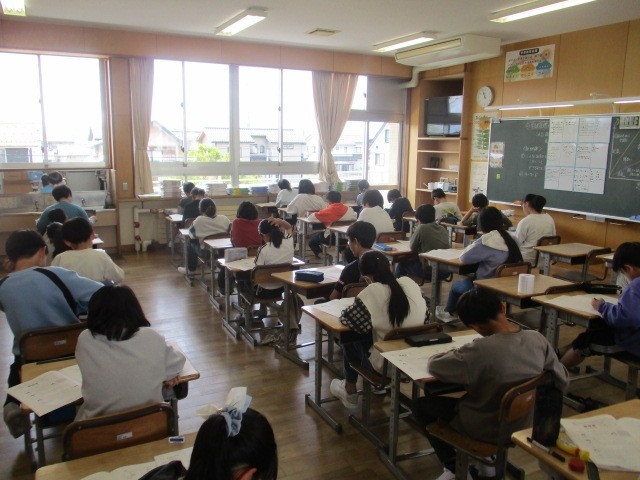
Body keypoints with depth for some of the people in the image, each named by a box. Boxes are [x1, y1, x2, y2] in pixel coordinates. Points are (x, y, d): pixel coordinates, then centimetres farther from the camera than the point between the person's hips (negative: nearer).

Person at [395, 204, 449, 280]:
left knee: (402, 263, 18)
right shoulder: (443, 229, 4)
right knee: (413, 259, 31)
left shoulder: (422, 228, -14)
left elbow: (412, 247, -4)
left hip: (429, 272, -7)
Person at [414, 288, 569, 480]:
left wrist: (456, 354, 2)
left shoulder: (479, 351, -32)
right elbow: (562, 382, -2)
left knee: (422, 405, 14)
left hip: (485, 430, -6)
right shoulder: (538, 339, -16)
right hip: (525, 425, 6)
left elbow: (434, 365, -18)